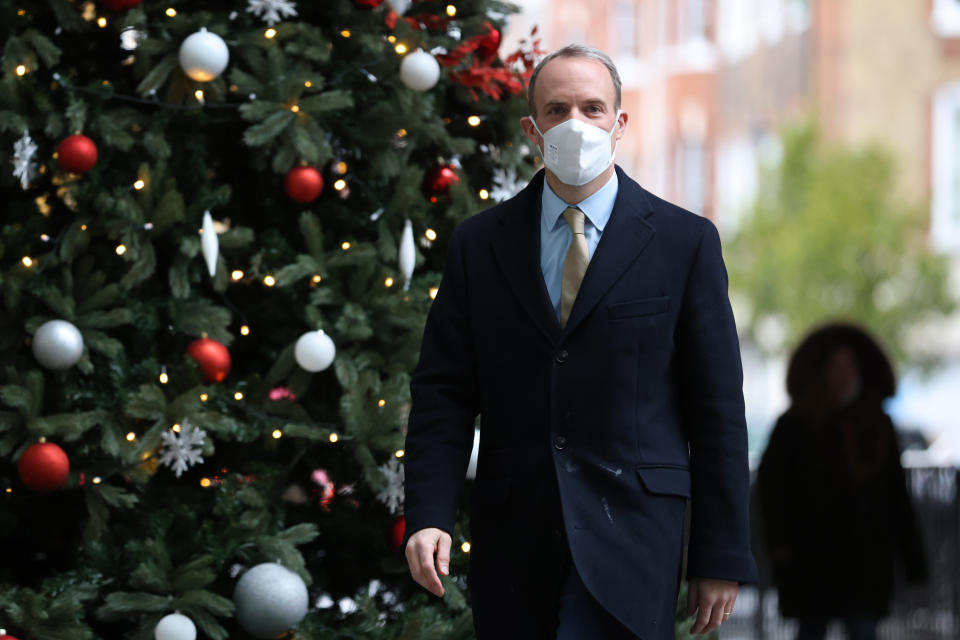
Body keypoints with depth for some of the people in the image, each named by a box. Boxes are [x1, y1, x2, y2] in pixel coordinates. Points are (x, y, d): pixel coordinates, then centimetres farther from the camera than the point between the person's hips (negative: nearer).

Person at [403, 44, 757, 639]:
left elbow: (717, 408, 3)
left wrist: (722, 559, 0)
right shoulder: (478, 244, 10)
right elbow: (444, 393, 6)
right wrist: (428, 517, -9)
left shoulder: (684, 241, 3)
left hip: (628, 537, -3)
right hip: (511, 543, 3)